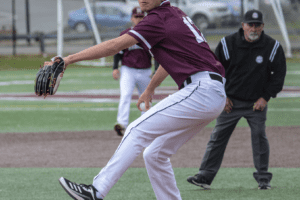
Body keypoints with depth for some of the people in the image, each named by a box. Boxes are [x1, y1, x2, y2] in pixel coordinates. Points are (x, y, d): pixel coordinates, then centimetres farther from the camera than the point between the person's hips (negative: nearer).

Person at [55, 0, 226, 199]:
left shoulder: (160, 18, -8)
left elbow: (114, 45, -14)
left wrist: (69, 59, -16)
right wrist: (150, 88, 48)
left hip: (200, 90, -10)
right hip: (213, 96, 10)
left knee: (138, 131, -14)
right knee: (155, 155, 14)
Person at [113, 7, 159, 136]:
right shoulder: (125, 34, 4)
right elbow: (118, 53, 9)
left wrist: (157, 71, -7)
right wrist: (115, 68, -4)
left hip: (145, 72, 2)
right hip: (128, 71, -2)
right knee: (125, 95, -21)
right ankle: (122, 124, -34)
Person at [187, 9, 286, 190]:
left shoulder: (273, 47, -6)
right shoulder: (228, 44, -6)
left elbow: (279, 74, 2)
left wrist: (266, 97, -4)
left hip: (257, 102, 0)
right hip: (231, 101, 0)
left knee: (259, 137, -4)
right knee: (218, 137, -3)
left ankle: (263, 178, 9)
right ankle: (205, 176, -1)